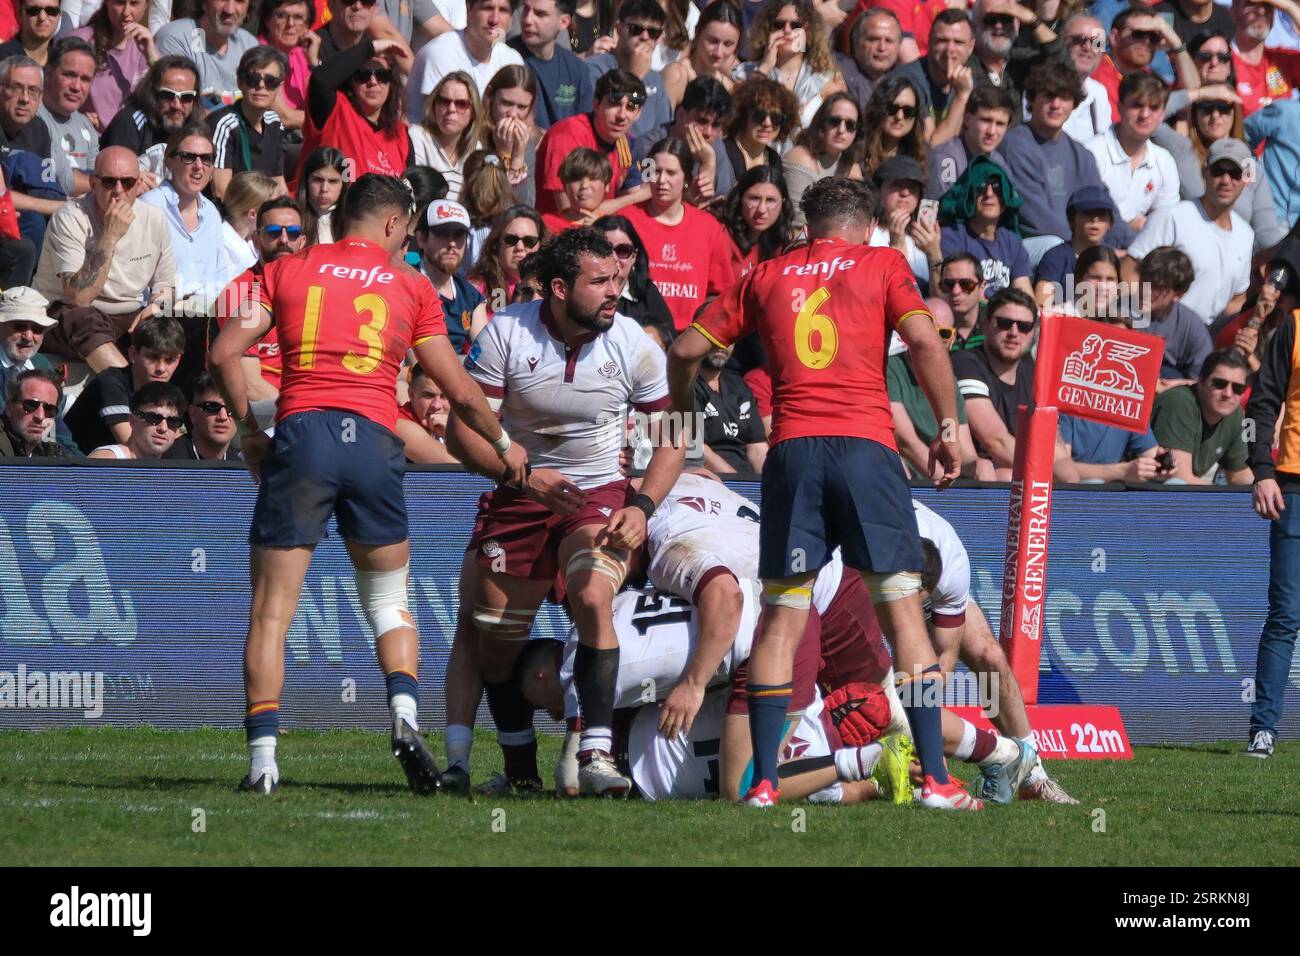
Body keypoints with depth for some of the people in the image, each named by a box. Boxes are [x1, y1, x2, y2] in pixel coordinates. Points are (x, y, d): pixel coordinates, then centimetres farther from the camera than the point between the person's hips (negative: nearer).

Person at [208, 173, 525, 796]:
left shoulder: (287, 271, 13)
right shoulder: (410, 287, 12)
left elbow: (225, 354, 5)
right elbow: (460, 392, 14)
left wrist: (248, 429, 17)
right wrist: (504, 445, 30)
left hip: (300, 433, 0)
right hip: (373, 438, 0)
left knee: (272, 610, 3)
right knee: (388, 601, 18)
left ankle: (263, 758, -5)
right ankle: (405, 715, -6)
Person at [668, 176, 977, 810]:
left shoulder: (766, 276, 17)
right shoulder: (882, 264, 10)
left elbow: (686, 349, 17)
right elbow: (924, 341, -4)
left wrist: (682, 413, 34)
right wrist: (949, 429, 2)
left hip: (792, 448, 2)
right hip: (865, 445, -2)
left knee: (781, 615, 5)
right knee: (902, 606, 2)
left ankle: (763, 782, -3)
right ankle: (935, 779, -3)